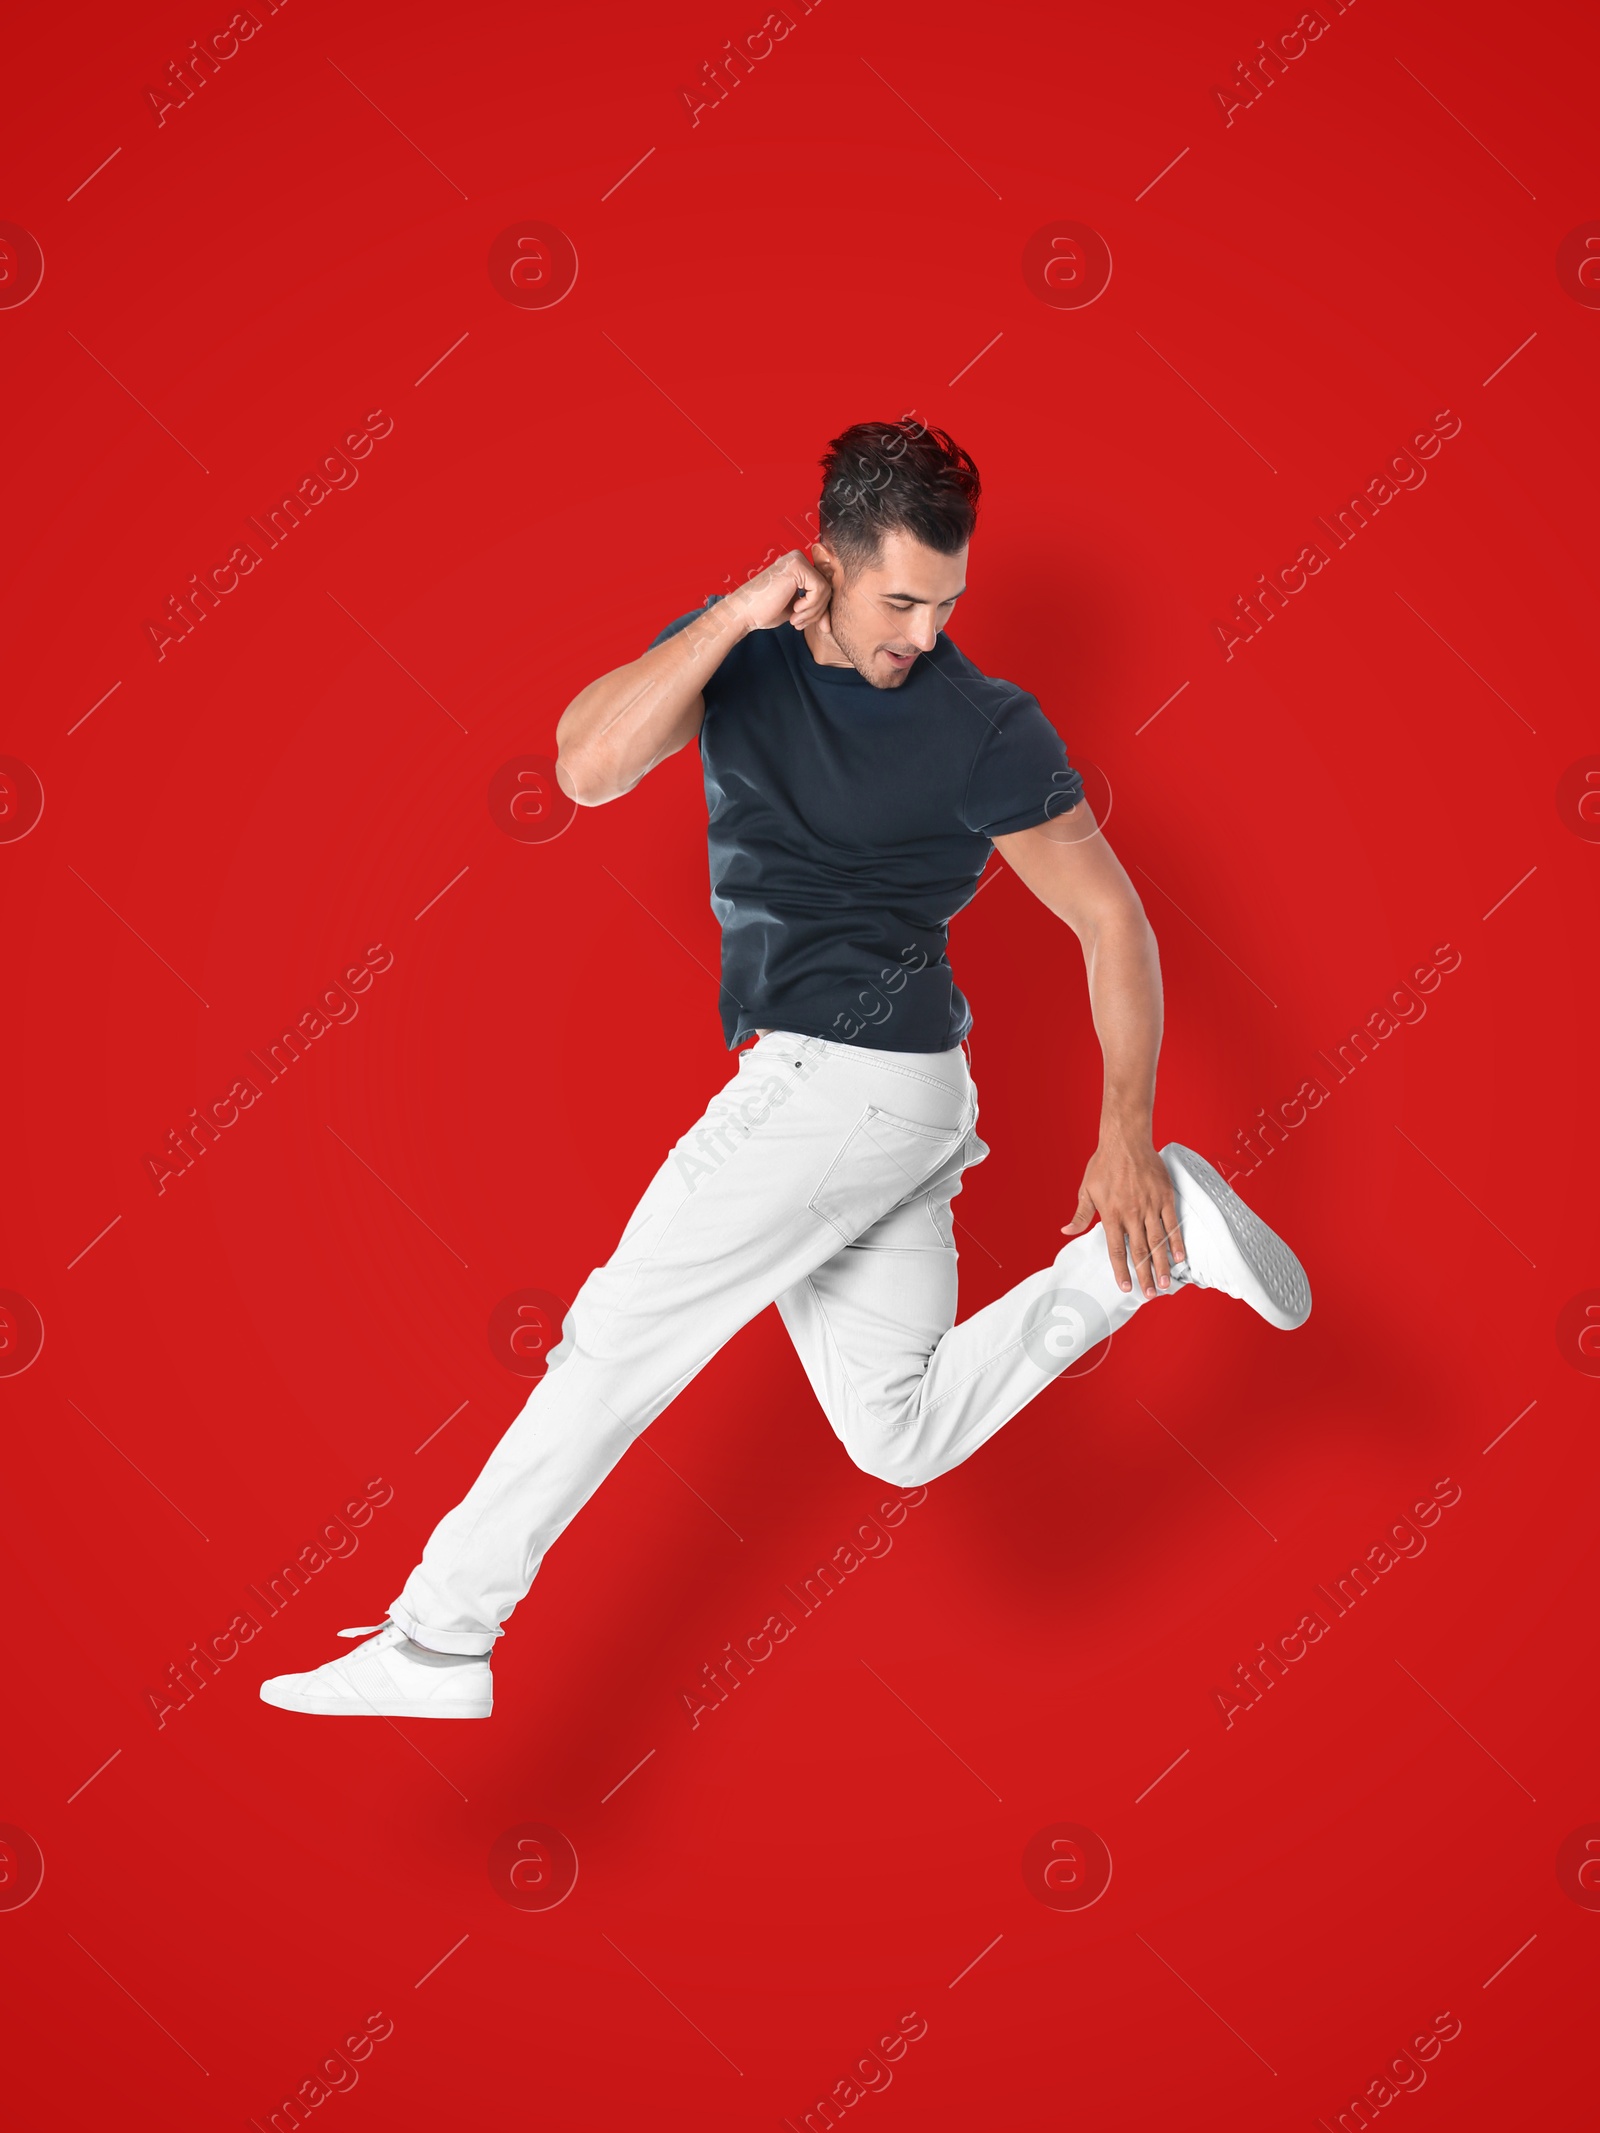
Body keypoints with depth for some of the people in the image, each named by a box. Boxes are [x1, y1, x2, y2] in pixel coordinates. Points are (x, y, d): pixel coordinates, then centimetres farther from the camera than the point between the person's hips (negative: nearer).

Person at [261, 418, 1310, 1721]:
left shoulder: (986, 730, -7)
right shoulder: (741, 650, 7)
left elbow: (1112, 919, -3)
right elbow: (588, 767, -7)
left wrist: (1125, 1137, -8)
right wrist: (736, 616, -14)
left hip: (851, 1071, -7)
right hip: (815, 1091, 7)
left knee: (623, 1330, -3)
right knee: (904, 1441, 6)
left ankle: (437, 1639, 8)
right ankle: (1158, 1246, 8)